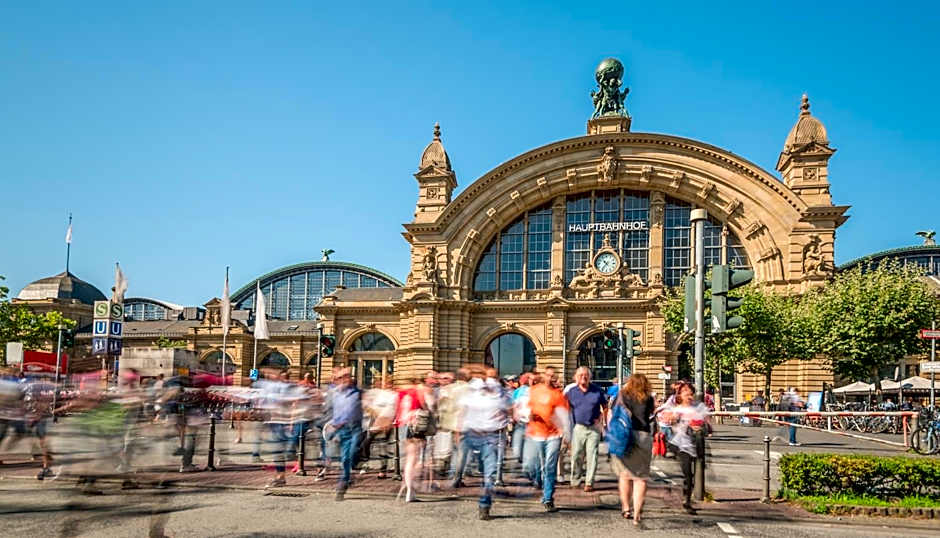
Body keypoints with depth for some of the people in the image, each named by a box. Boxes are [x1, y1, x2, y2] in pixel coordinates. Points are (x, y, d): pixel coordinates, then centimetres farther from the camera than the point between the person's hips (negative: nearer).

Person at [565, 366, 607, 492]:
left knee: (592, 456, -2)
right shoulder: (571, 392, 2)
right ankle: (575, 481, 16)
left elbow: (605, 406, 11)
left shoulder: (597, 390, 1)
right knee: (576, 455, 1)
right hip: (578, 427, 1)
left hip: (594, 428, 0)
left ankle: (589, 483, 5)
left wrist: (601, 418, -1)